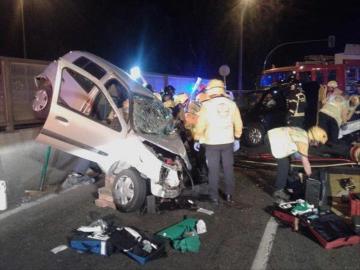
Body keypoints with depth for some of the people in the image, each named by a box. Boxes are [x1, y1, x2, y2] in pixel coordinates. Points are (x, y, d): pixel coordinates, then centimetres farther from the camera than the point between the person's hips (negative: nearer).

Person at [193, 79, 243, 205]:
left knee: (213, 171, 5)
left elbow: (200, 125, -9)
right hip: (228, 142, 3)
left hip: (212, 143, -3)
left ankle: (214, 197, 10)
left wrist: (197, 140, 3)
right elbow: (238, 123, 6)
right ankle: (229, 195, 23)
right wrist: (237, 138, 17)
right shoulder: (231, 104, 1)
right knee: (228, 169, 14)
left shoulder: (207, 105, -10)